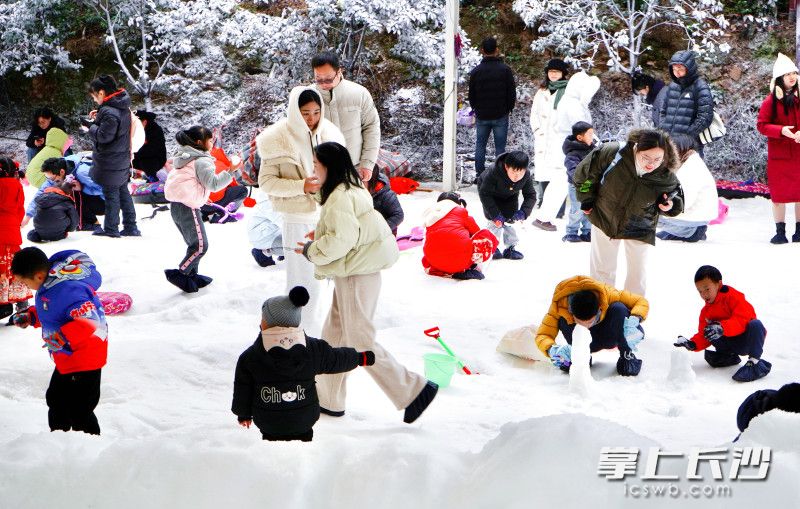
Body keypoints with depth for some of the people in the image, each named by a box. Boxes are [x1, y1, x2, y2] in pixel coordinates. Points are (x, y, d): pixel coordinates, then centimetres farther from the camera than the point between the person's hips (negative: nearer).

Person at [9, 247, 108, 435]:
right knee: (56, 399, 25)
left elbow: (91, 320, -38)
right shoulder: (50, 284, 1)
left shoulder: (69, 290, -32)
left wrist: (63, 337, -43)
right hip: (66, 359, 11)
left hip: (84, 361, -11)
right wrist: (30, 316, 9)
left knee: (78, 411, -6)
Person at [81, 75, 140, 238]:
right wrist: (98, 120, 3)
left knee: (111, 194, 1)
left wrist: (91, 125, -9)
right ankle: (130, 227, 19)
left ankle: (111, 229, 9)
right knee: (123, 192, 14)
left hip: (110, 162, -9)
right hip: (122, 160, 9)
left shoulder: (109, 112, -24)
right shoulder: (123, 106, 6)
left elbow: (103, 136, -22)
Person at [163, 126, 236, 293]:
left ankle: (192, 276, 23)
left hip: (176, 206, 10)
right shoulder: (202, 161, -14)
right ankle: (180, 274, -4)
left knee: (194, 244, 19)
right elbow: (213, 184, -21)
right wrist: (230, 171, -22)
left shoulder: (184, 157, 16)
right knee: (200, 245, -3)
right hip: (189, 208, -10)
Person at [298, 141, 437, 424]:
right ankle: (328, 400, 23)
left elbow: (340, 240, -25)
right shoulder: (352, 190, 12)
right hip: (354, 273, 10)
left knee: (361, 343, -4)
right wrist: (320, 235, 9)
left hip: (357, 277, -10)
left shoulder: (339, 197, -20)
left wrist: (311, 250, -11)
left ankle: (414, 390, 0)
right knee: (334, 336, 15)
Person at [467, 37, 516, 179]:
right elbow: (512, 93, -4)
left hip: (482, 116, 1)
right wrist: (508, 109, 12)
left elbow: (471, 95, 3)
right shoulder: (505, 70, -8)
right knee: (500, 147, 3)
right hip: (500, 115, -1)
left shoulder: (475, 71, -4)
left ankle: (479, 174, 13)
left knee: (480, 145, 13)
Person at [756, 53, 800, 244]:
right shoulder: (771, 100, -2)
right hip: (779, 155, -1)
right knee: (779, 193, 2)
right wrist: (781, 130, -18)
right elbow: (761, 125, -3)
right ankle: (780, 232, 9)